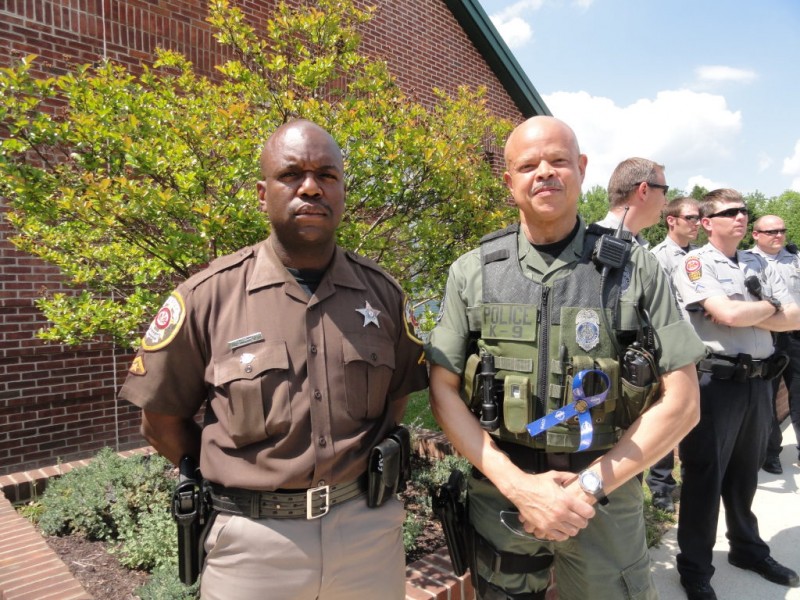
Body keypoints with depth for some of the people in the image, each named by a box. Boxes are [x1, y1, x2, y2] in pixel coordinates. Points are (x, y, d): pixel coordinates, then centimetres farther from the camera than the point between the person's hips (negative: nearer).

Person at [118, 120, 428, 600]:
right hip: (255, 540, -2)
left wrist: (366, 473, 5)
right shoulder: (208, 296, -10)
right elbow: (162, 418, 0)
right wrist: (234, 485, 2)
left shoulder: (382, 292, -2)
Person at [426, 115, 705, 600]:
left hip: (607, 500, 0)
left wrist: (589, 484, -12)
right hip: (499, 498, 1)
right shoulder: (473, 272, -3)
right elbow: (444, 391, -4)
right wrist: (518, 485, -12)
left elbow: (682, 402, -5)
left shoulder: (635, 269, -4)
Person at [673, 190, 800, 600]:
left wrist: (745, 314, -10)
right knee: (704, 476, 4)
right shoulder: (694, 263, -7)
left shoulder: (760, 265, 13)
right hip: (714, 381, -6)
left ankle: (747, 548, 40)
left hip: (758, 381, 6)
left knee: (745, 473, 21)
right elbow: (727, 314, -20)